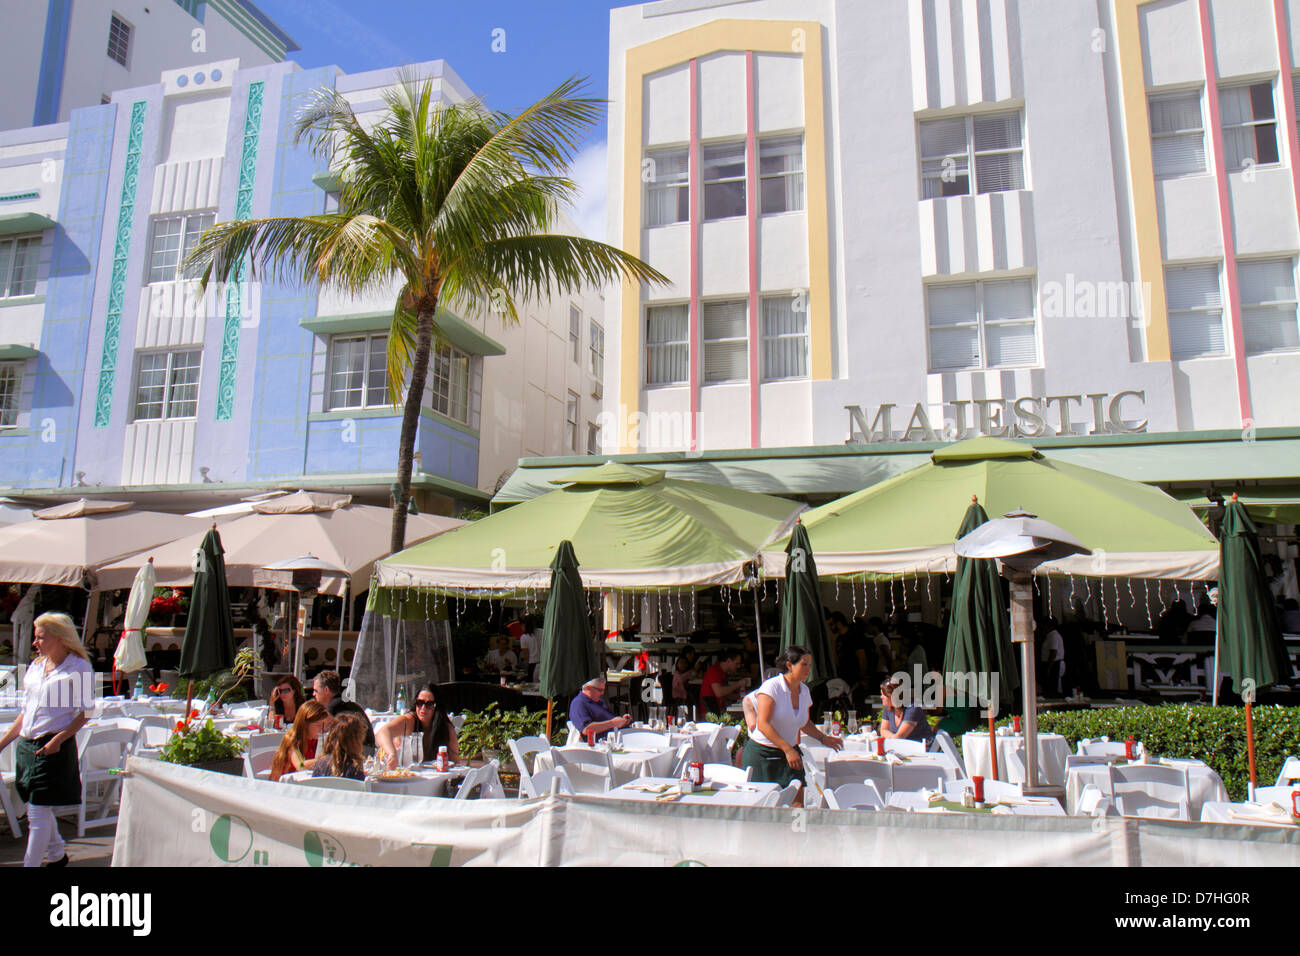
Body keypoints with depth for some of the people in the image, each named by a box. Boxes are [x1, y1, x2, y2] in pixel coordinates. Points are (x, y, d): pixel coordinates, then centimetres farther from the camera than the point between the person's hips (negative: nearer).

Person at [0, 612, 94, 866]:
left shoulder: (78, 668, -9)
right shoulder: (35, 667, 12)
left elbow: (85, 713, -11)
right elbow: (26, 712, 18)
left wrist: (58, 738, -20)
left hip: (55, 749, -8)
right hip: (27, 746, 8)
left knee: (38, 812, -5)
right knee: (37, 809, 18)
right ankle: (57, 854, 37)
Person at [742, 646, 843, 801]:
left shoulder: (804, 691, 7)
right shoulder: (772, 686, -15)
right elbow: (762, 724, -22)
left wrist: (823, 738, 10)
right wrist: (788, 749, -25)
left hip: (790, 752, 6)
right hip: (762, 754, -6)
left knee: (798, 802, -6)